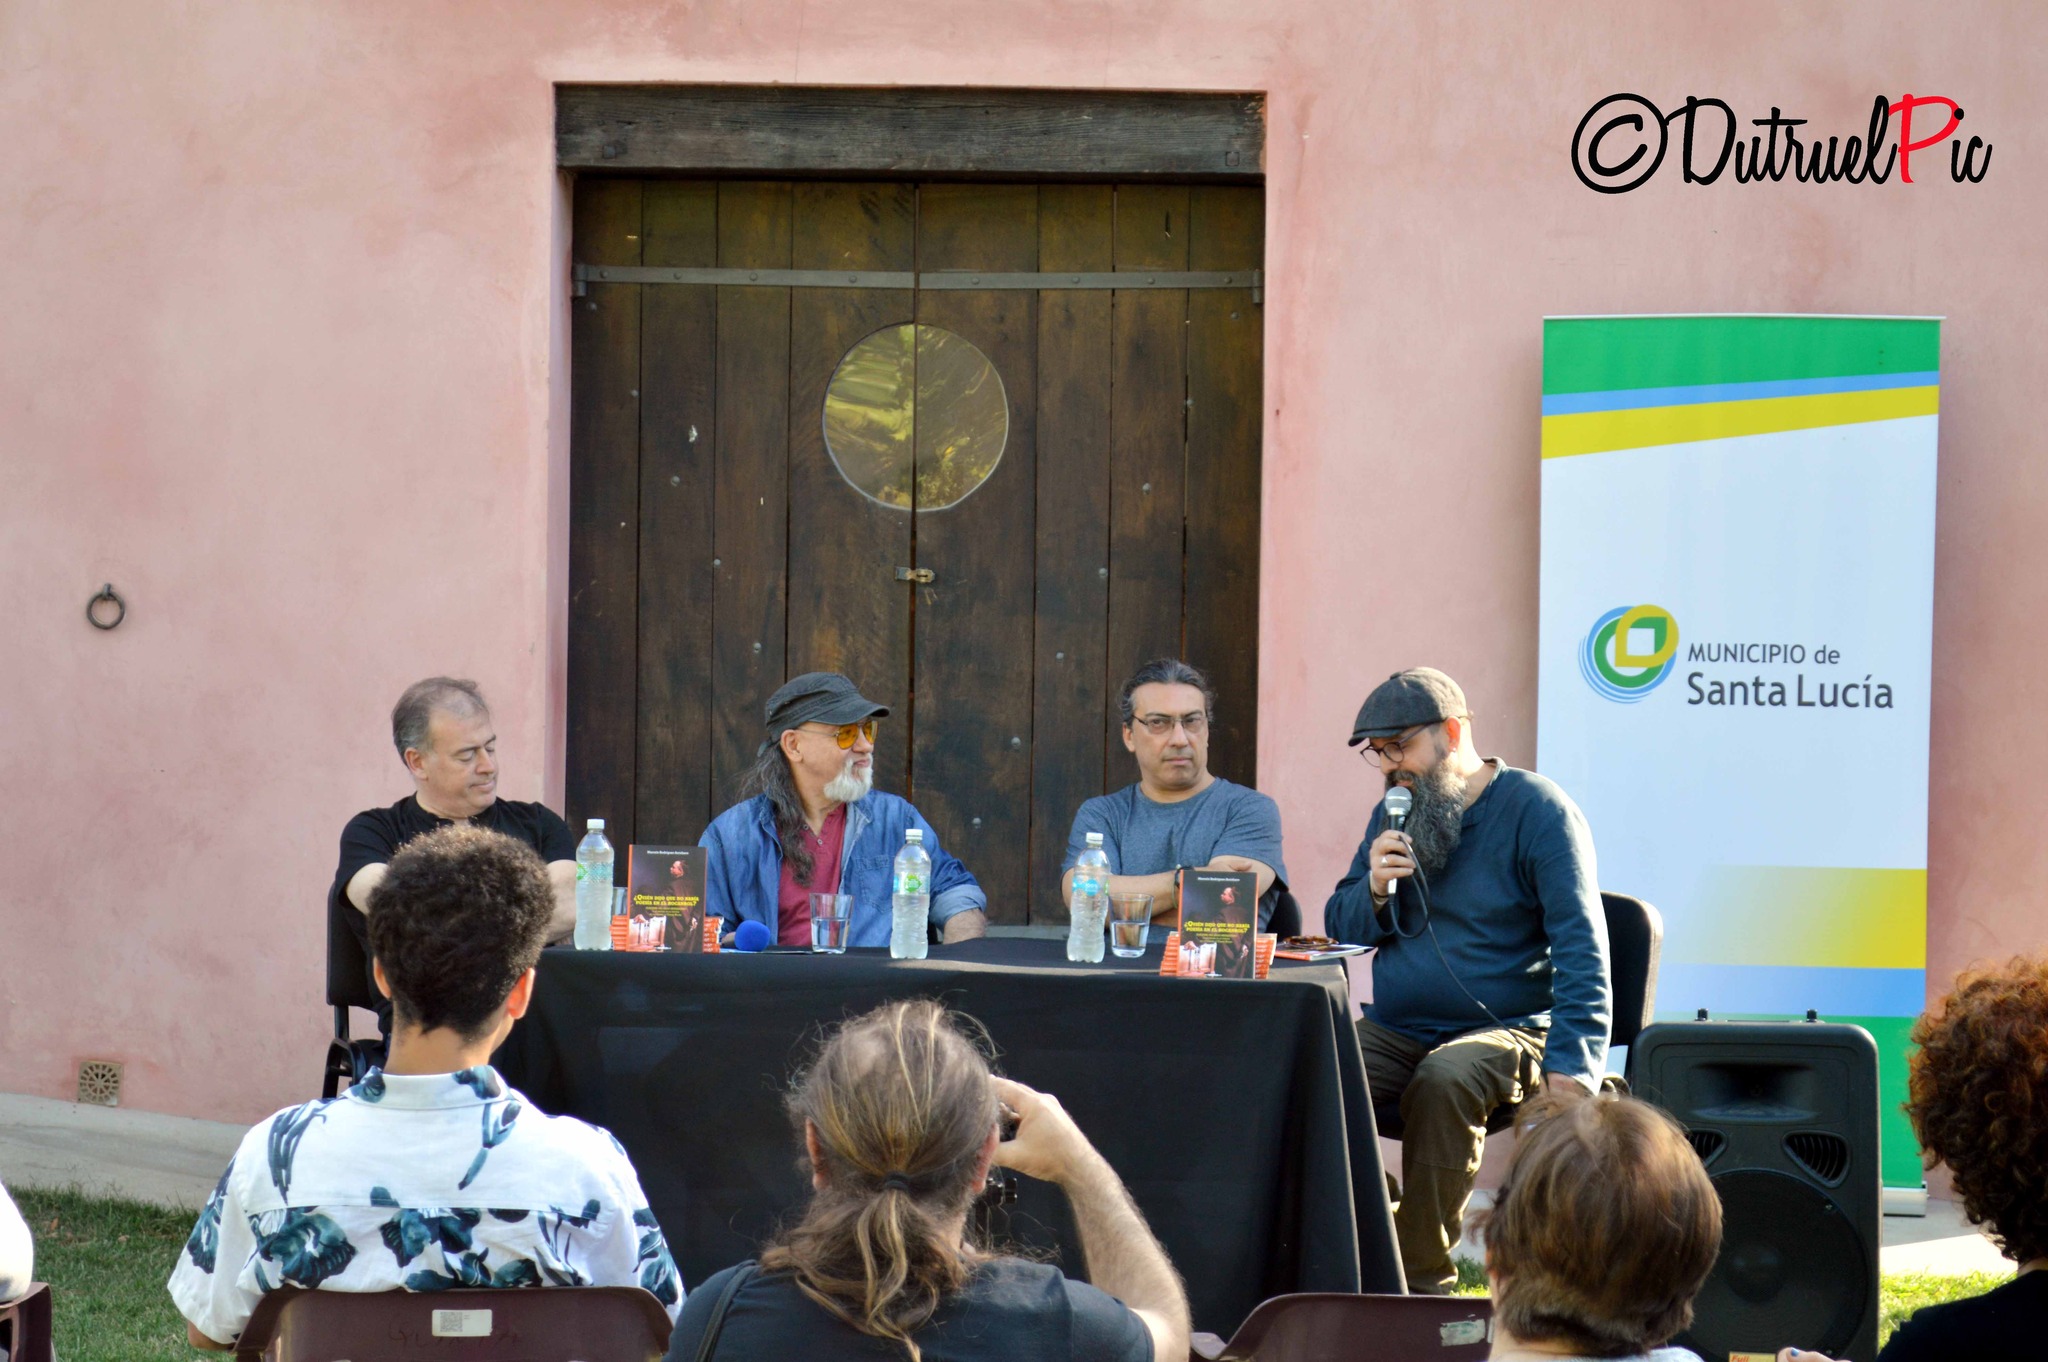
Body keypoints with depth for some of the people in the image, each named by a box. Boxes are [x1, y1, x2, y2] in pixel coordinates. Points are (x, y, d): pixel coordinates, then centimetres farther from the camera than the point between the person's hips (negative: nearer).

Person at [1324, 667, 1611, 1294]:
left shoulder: (1535, 809, -4)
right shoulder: (1394, 814, 16)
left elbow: (1582, 952, -10)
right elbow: (1340, 926, 18)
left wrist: (1569, 1070, -22)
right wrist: (1376, 891, -7)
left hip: (1507, 1027, -5)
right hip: (1393, 1030, 5)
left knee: (1442, 1082, -38)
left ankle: (1423, 1278, -30)